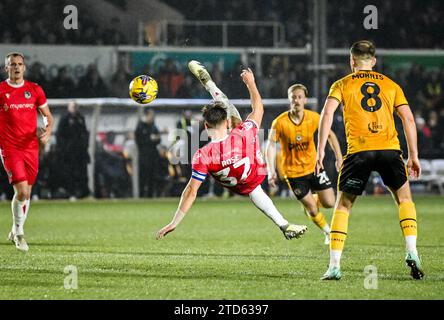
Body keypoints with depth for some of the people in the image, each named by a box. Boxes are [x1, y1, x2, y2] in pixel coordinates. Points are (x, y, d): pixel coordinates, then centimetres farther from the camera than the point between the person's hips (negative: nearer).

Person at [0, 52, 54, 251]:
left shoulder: (34, 90, 5)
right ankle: (18, 232, 3)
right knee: (21, 191, -15)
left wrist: (47, 132, -7)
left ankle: (16, 231, 29)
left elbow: (48, 116, 12)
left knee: (26, 193, 9)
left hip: (31, 147, 4)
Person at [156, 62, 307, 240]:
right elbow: (258, 108, -18)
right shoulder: (243, 134, -40)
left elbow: (191, 192, -35)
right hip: (257, 175, 4)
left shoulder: (202, 157, -42)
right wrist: (250, 82, -2)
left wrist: (174, 223, -27)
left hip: (240, 187, -4)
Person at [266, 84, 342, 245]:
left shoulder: (313, 118, -10)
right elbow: (271, 145, -14)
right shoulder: (280, 122, -18)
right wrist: (271, 171, -22)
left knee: (329, 203, -3)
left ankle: (309, 203, 30)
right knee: (313, 210, -3)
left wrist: (339, 157, -2)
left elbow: (330, 135, 4)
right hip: (292, 172, -3)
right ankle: (328, 231, 25)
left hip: (313, 166, 3)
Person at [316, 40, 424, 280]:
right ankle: (412, 253, 4)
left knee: (343, 205, 9)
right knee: (404, 198, 21)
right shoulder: (390, 85, 19)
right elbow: (408, 118, 11)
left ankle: (334, 266, 1)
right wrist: (413, 156, 14)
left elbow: (327, 113, -3)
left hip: (358, 151, -1)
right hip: (389, 148, 1)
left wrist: (320, 150, -4)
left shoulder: (342, 85, 13)